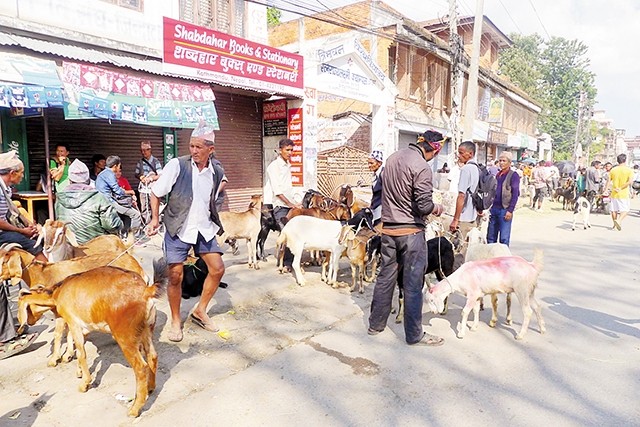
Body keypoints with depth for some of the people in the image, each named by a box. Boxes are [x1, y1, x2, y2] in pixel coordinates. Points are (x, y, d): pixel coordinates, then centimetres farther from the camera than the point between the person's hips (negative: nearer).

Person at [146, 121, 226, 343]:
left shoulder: (217, 173, 1)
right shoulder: (177, 165, -12)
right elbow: (156, 193, -4)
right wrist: (155, 218, -10)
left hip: (204, 229, 4)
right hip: (178, 230, -4)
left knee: (218, 269, 3)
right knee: (175, 277, 0)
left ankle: (200, 311, 23)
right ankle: (175, 320, 21)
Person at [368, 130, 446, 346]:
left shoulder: (393, 157, 8)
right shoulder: (422, 167, -16)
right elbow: (424, 206, -17)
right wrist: (437, 208, 2)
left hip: (388, 229, 7)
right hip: (410, 231, -7)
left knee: (385, 277, 15)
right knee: (413, 284, 3)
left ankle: (375, 324, 26)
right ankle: (414, 334, 14)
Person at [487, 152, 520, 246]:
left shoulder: (513, 175, -4)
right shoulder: (498, 175, 16)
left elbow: (515, 194, -10)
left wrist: (510, 210, -16)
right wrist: (490, 207, 14)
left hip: (505, 210, -7)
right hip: (494, 209, 7)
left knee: (504, 238, -3)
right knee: (490, 237, 10)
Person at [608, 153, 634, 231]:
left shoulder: (613, 170, 2)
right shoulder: (629, 170, -6)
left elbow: (609, 181, -2)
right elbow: (630, 181, -18)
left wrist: (614, 188, -2)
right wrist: (621, 188, -14)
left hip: (614, 194, 3)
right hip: (624, 194, -3)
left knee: (614, 210, 13)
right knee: (625, 210, 5)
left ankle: (615, 224, 23)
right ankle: (619, 221, -18)